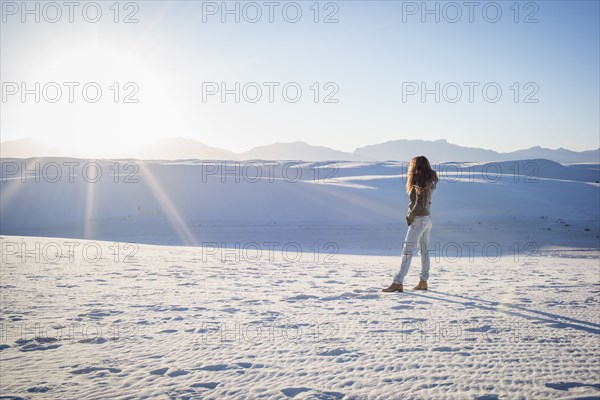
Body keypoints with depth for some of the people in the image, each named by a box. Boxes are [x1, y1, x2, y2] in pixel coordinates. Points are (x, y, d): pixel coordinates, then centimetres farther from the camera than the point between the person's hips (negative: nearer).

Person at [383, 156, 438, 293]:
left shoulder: (420, 183, -17)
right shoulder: (428, 182, 11)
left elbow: (419, 204, -21)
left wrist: (410, 216, -10)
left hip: (419, 219, -10)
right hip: (427, 218, 10)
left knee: (407, 251, -10)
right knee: (424, 250, 12)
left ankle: (398, 283, -12)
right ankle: (423, 281, 18)